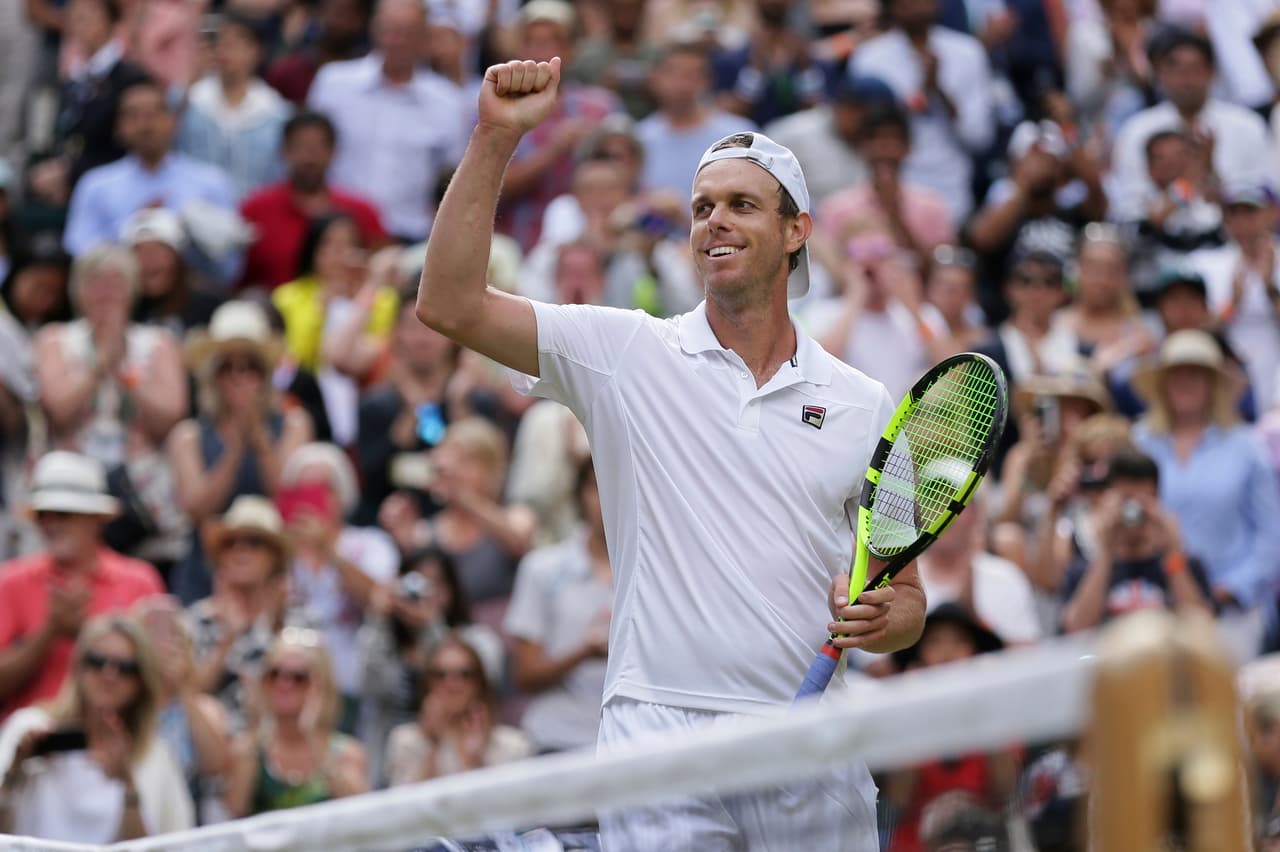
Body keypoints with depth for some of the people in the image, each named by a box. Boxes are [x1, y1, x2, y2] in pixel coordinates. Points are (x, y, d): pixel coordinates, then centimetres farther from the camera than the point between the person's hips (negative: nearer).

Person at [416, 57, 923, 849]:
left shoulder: (863, 404, 11)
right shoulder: (629, 354, 6)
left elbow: (906, 597, 16)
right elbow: (451, 304, -4)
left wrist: (879, 619, -8)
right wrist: (496, 137, -9)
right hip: (662, 735, -2)